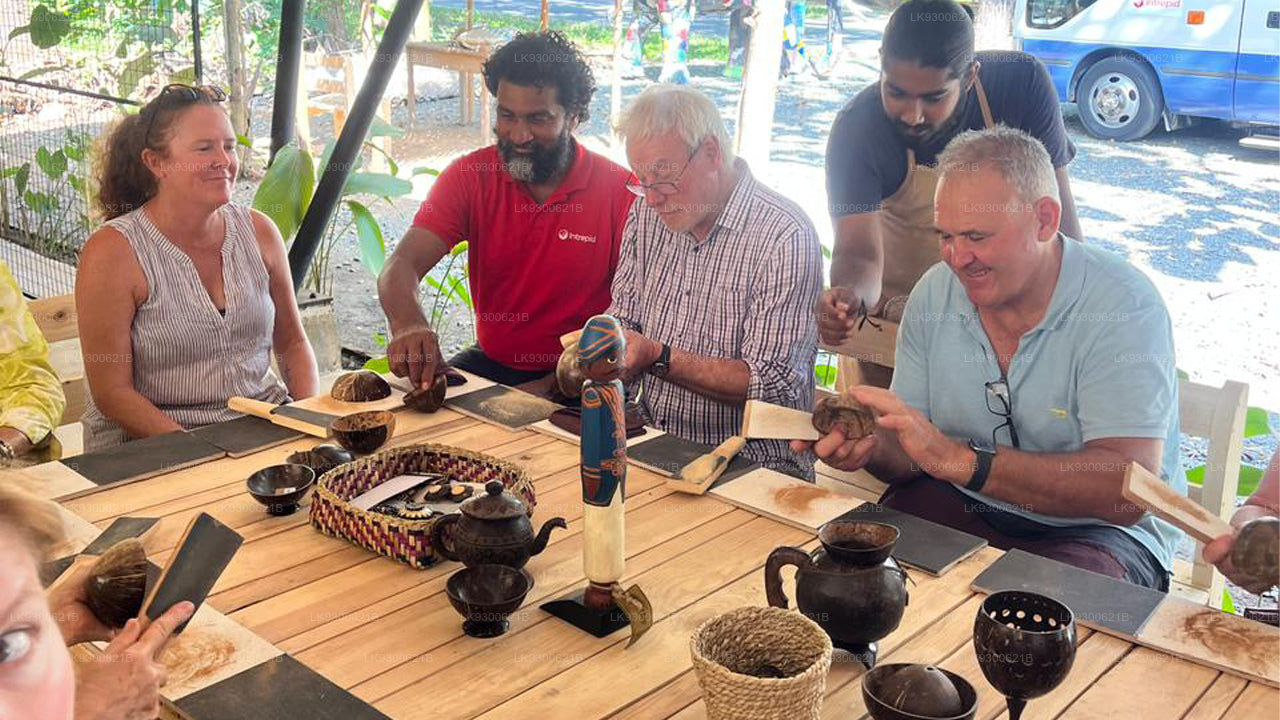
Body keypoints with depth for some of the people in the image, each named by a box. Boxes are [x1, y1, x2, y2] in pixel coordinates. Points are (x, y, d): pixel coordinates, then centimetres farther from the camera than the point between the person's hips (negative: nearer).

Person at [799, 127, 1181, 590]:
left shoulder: (1124, 306, -18)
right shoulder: (934, 293, 0)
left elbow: (1125, 493, -28)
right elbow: (908, 450, 4)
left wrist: (957, 458, -35)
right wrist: (873, 447, -21)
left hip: (1094, 530, -4)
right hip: (957, 504, 4)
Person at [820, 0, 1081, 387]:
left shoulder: (1021, 83, -23)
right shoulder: (856, 129, -26)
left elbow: (1052, 203, -17)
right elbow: (859, 250, -35)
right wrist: (850, 297, -57)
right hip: (894, 306, -1)